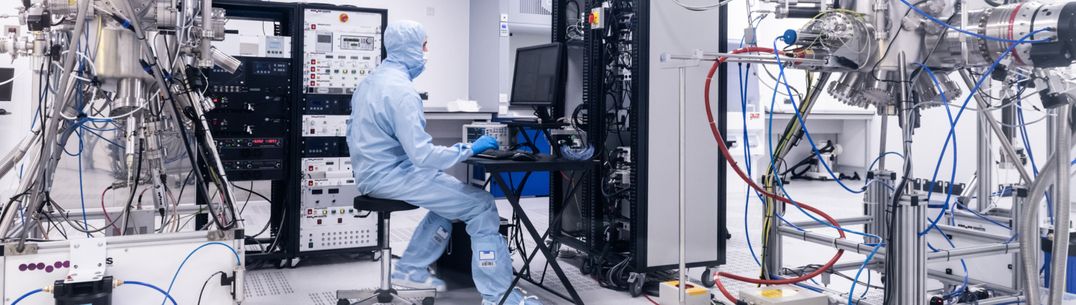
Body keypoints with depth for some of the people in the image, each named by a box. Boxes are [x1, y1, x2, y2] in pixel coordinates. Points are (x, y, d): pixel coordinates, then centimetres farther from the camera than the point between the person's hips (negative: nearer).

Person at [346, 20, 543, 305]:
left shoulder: (370, 81, 10)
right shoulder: (401, 91, -22)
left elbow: (356, 136, 20)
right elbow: (423, 156, -27)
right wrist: (470, 149, -15)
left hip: (373, 172, 10)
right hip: (391, 175, -10)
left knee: (452, 194, 23)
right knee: (481, 204, -8)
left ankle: (411, 269, 22)